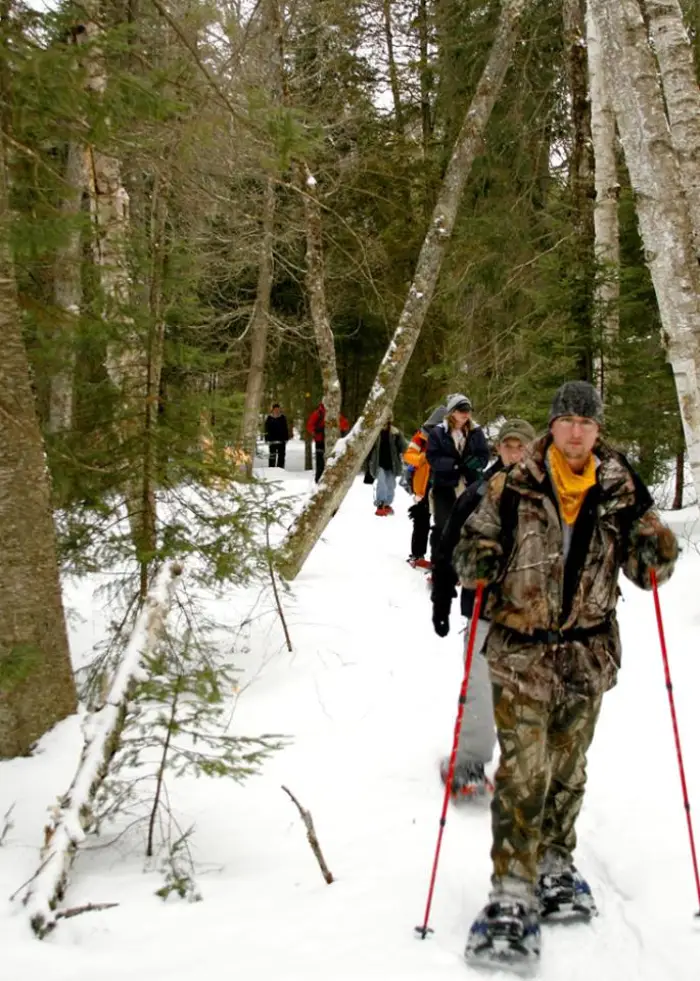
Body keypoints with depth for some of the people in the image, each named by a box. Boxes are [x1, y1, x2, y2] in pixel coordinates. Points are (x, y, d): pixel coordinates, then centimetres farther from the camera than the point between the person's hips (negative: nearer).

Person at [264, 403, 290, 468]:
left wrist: (286, 438, 9)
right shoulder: (269, 418, 2)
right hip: (272, 440, -3)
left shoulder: (283, 418, 9)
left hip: (282, 441, 3)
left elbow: (286, 429, 14)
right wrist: (267, 439, -4)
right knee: (272, 456, -7)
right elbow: (267, 430, 2)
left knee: (281, 455, 4)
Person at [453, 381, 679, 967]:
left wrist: (656, 551, -17)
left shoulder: (621, 491, 0)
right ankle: (513, 893, -2)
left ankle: (555, 866, 35)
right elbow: (478, 546, 5)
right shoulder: (514, 488, -5)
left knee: (569, 766, 16)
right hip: (522, 649, -3)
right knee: (524, 769, -9)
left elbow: (645, 568, 6)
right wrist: (476, 562, -18)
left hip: (589, 651, 3)